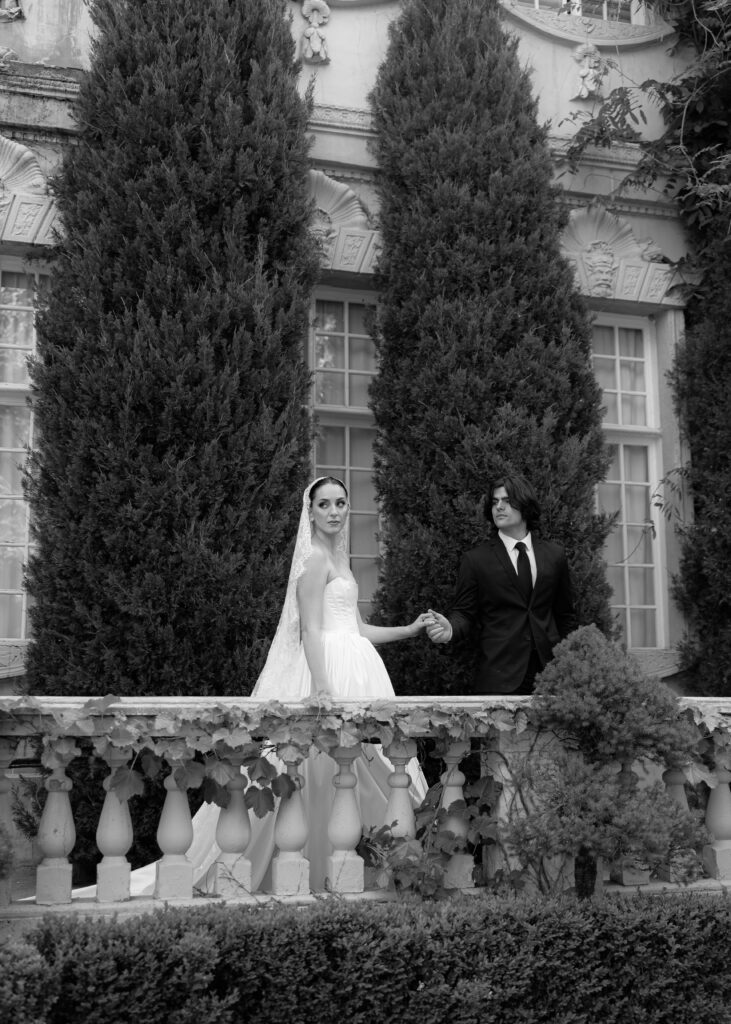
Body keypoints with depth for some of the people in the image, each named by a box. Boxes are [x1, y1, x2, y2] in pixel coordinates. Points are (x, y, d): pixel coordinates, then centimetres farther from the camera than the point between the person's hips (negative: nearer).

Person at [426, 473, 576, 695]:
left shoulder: (554, 554, 9)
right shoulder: (475, 559, 2)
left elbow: (565, 615, 14)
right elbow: (465, 613, 1)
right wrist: (450, 630, -20)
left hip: (550, 672, 2)